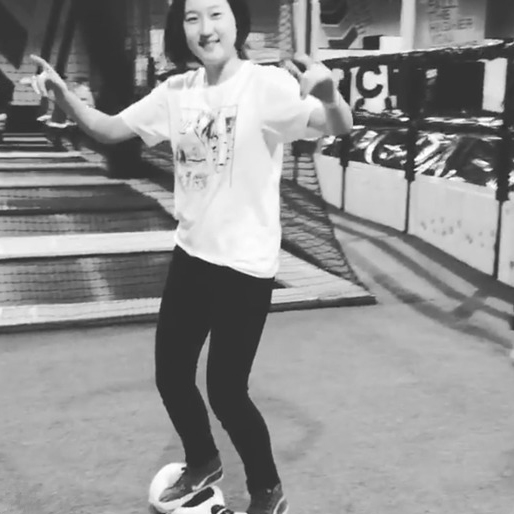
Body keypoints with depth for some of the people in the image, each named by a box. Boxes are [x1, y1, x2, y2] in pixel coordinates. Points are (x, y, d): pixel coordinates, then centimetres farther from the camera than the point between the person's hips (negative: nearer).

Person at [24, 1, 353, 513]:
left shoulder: (267, 85, -16)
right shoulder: (176, 91, 2)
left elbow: (339, 127, -28)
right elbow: (109, 128, 8)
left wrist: (329, 93, -51)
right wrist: (63, 94, -11)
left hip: (244, 264, -6)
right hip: (191, 255, 6)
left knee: (225, 390, 1)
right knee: (171, 375, 16)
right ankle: (202, 463, 44)